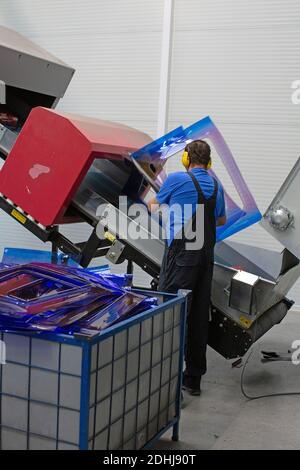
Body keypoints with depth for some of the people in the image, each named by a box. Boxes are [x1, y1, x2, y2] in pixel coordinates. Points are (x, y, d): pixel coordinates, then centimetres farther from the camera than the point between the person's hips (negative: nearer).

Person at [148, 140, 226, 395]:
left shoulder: (177, 179, -5)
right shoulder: (216, 185, 12)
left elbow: (154, 207, 11)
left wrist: (153, 202, 34)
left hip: (182, 253, -6)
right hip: (206, 255, 6)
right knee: (199, 316, 9)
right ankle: (193, 378, 17)